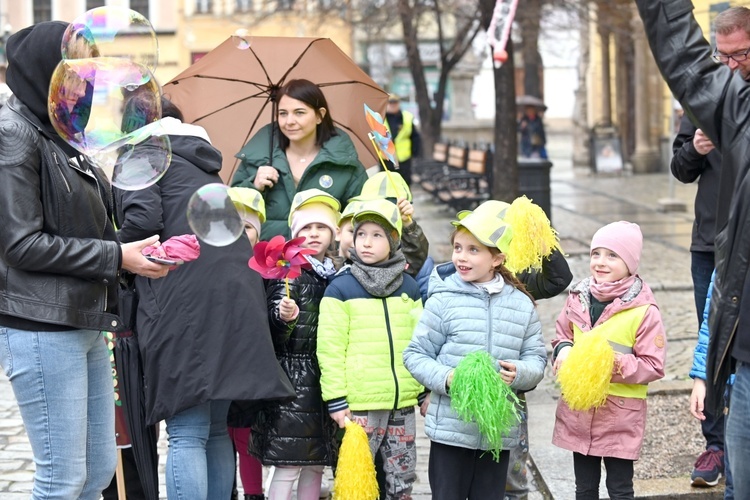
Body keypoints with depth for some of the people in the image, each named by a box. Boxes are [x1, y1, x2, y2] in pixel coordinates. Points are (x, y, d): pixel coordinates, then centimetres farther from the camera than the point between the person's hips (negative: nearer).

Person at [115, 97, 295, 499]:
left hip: (185, 296, -7)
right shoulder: (201, 164, 28)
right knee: (215, 430, 12)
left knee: (187, 434, -9)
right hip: (237, 294, 7)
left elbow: (143, 218, -11)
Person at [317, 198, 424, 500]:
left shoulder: (409, 287, 10)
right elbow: (330, 349, -6)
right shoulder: (340, 289, -3)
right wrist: (336, 401, -10)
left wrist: (427, 391, 13)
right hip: (360, 404, -4)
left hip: (403, 403, 4)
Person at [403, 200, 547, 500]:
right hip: (450, 429, -3)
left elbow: (536, 357, 7)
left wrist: (520, 373, -15)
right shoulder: (443, 300, -5)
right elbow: (416, 354, -2)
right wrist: (446, 378, -18)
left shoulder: (521, 304, 4)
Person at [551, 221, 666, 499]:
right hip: (578, 407, 5)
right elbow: (562, 336, 16)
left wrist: (616, 364, -25)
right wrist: (563, 351, -7)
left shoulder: (644, 311, -14)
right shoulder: (578, 299, 2)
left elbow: (653, 366, -12)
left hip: (620, 414, -5)